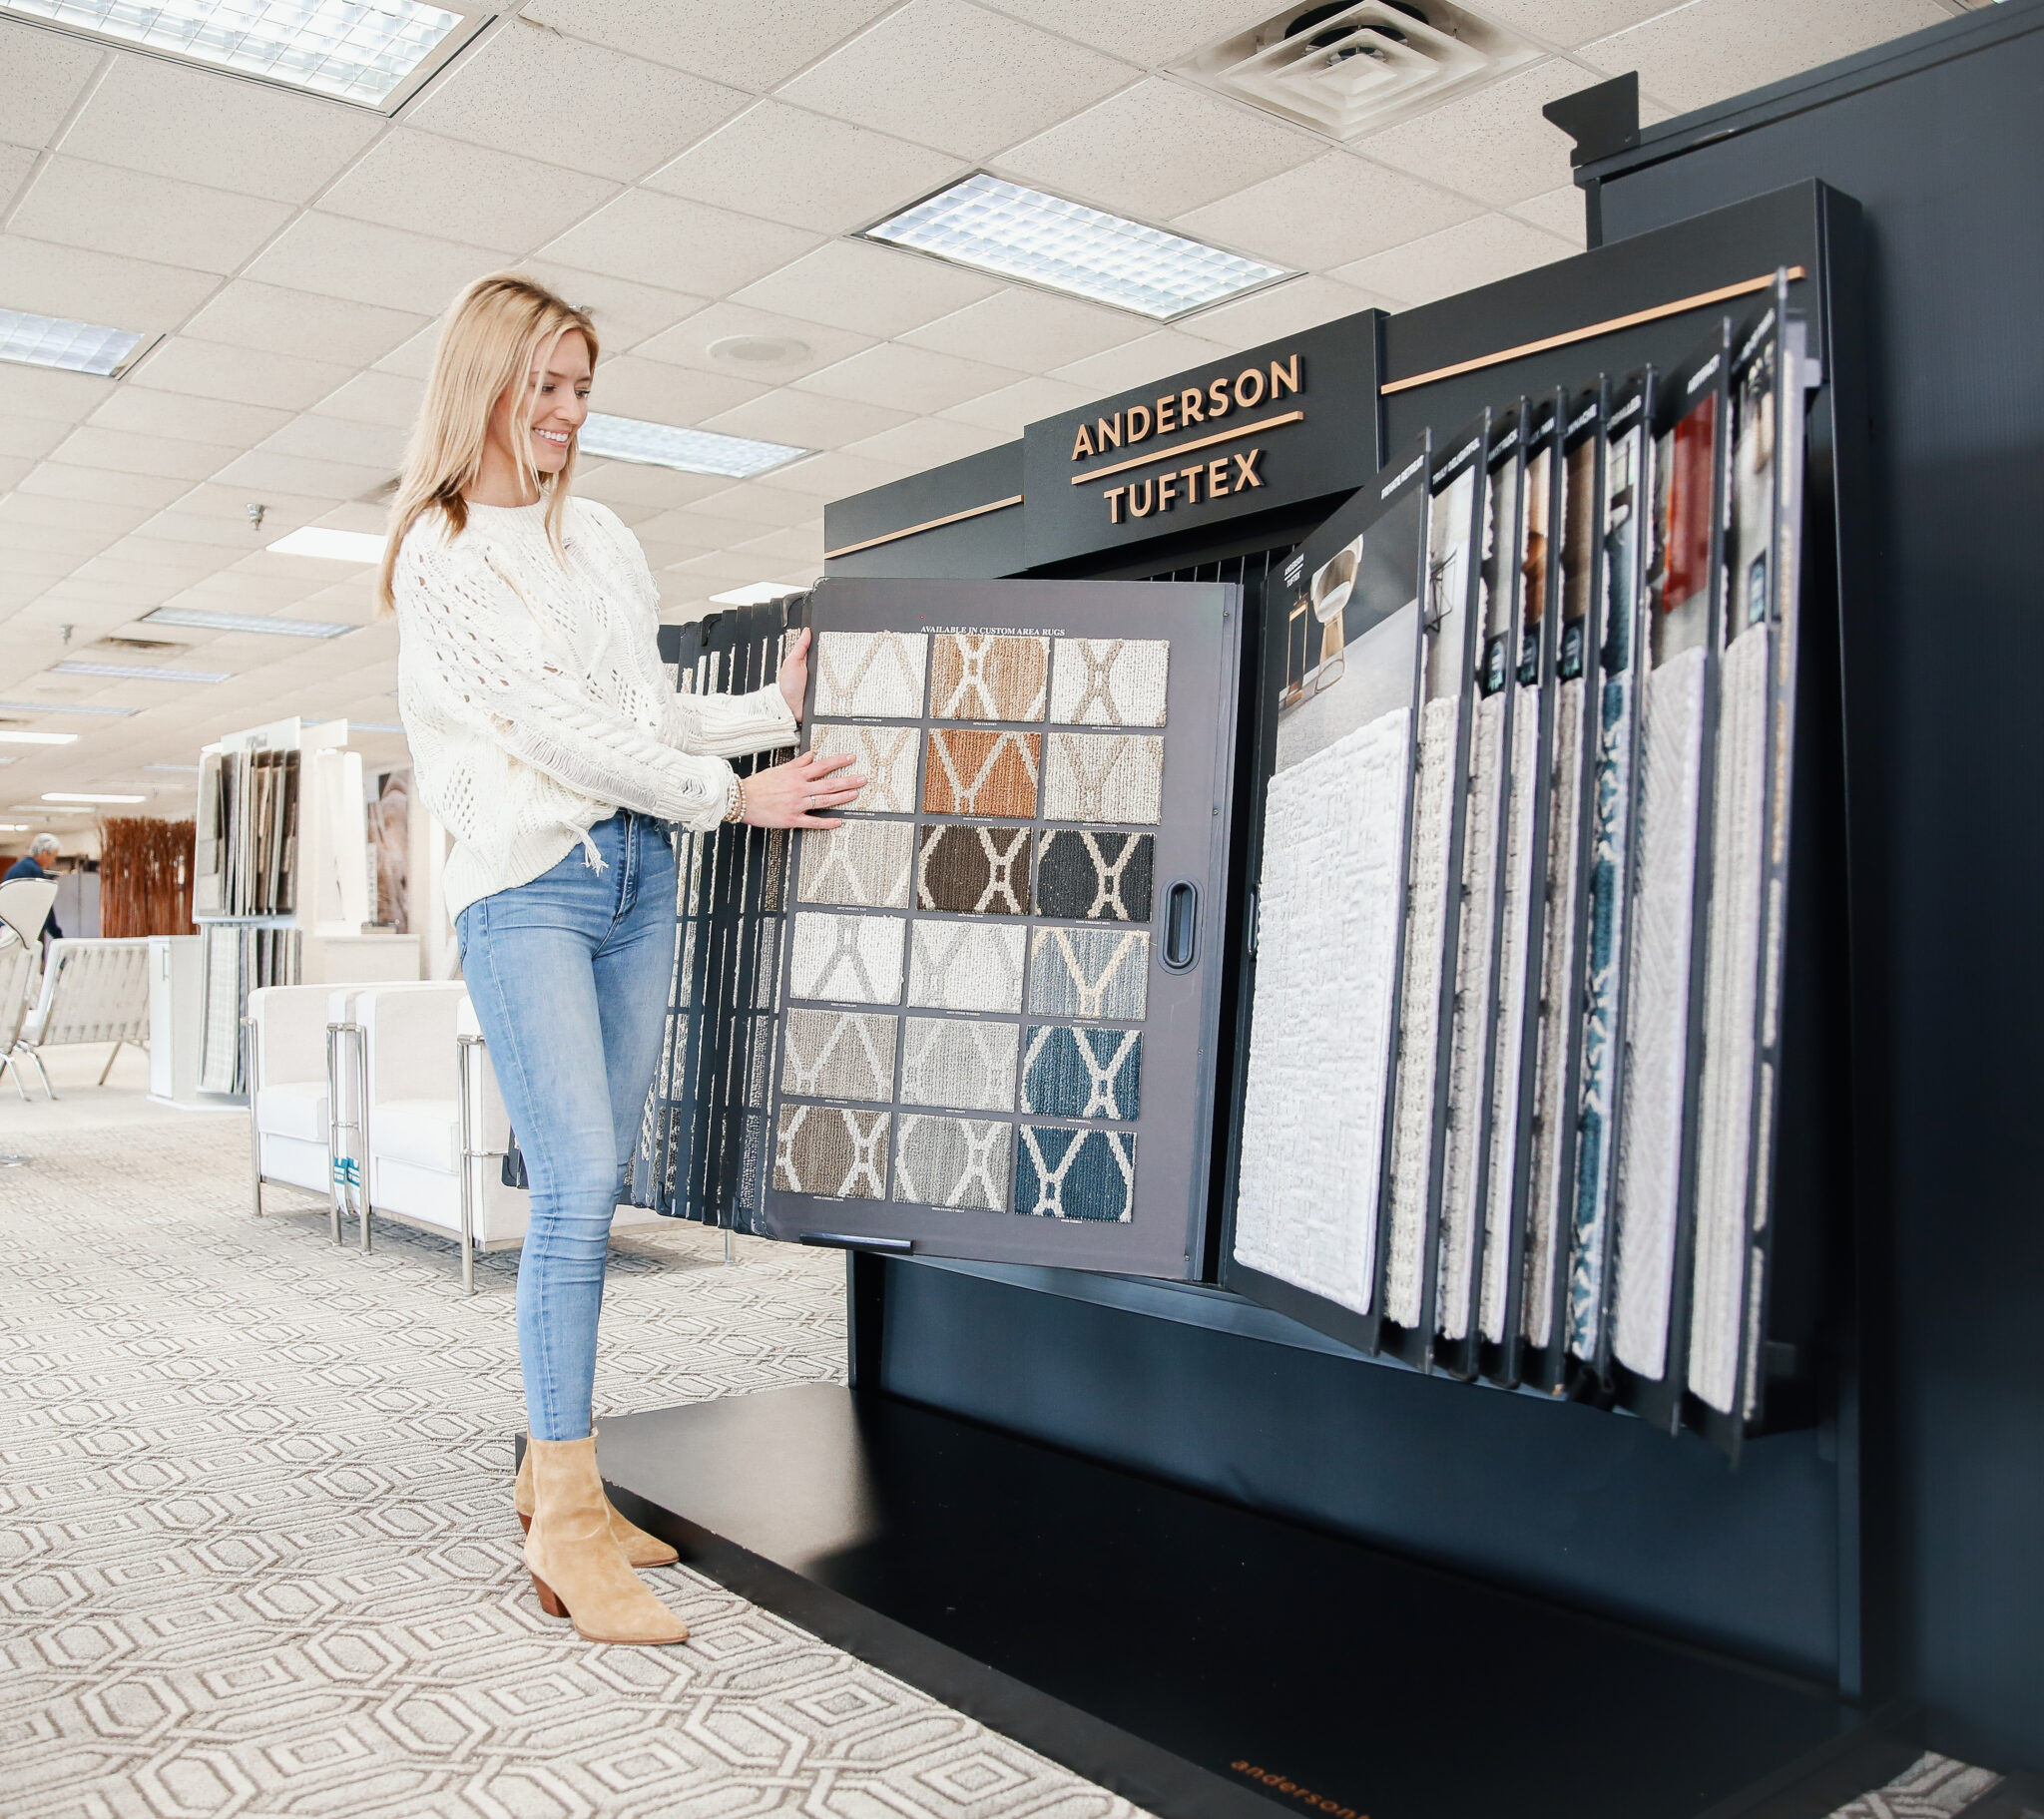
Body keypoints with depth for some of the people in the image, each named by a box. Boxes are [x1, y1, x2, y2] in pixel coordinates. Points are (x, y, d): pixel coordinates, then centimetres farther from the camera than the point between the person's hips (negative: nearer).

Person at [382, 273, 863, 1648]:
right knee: (577, 1183, -15)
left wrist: (781, 708, 8)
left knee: (595, 1185, 7)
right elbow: (553, 727, -10)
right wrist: (734, 795, -13)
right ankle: (566, 1526, -8)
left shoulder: (604, 538, 19)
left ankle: (558, 1470, 17)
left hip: (638, 871, 6)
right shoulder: (439, 553, -1)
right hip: (527, 882, -6)